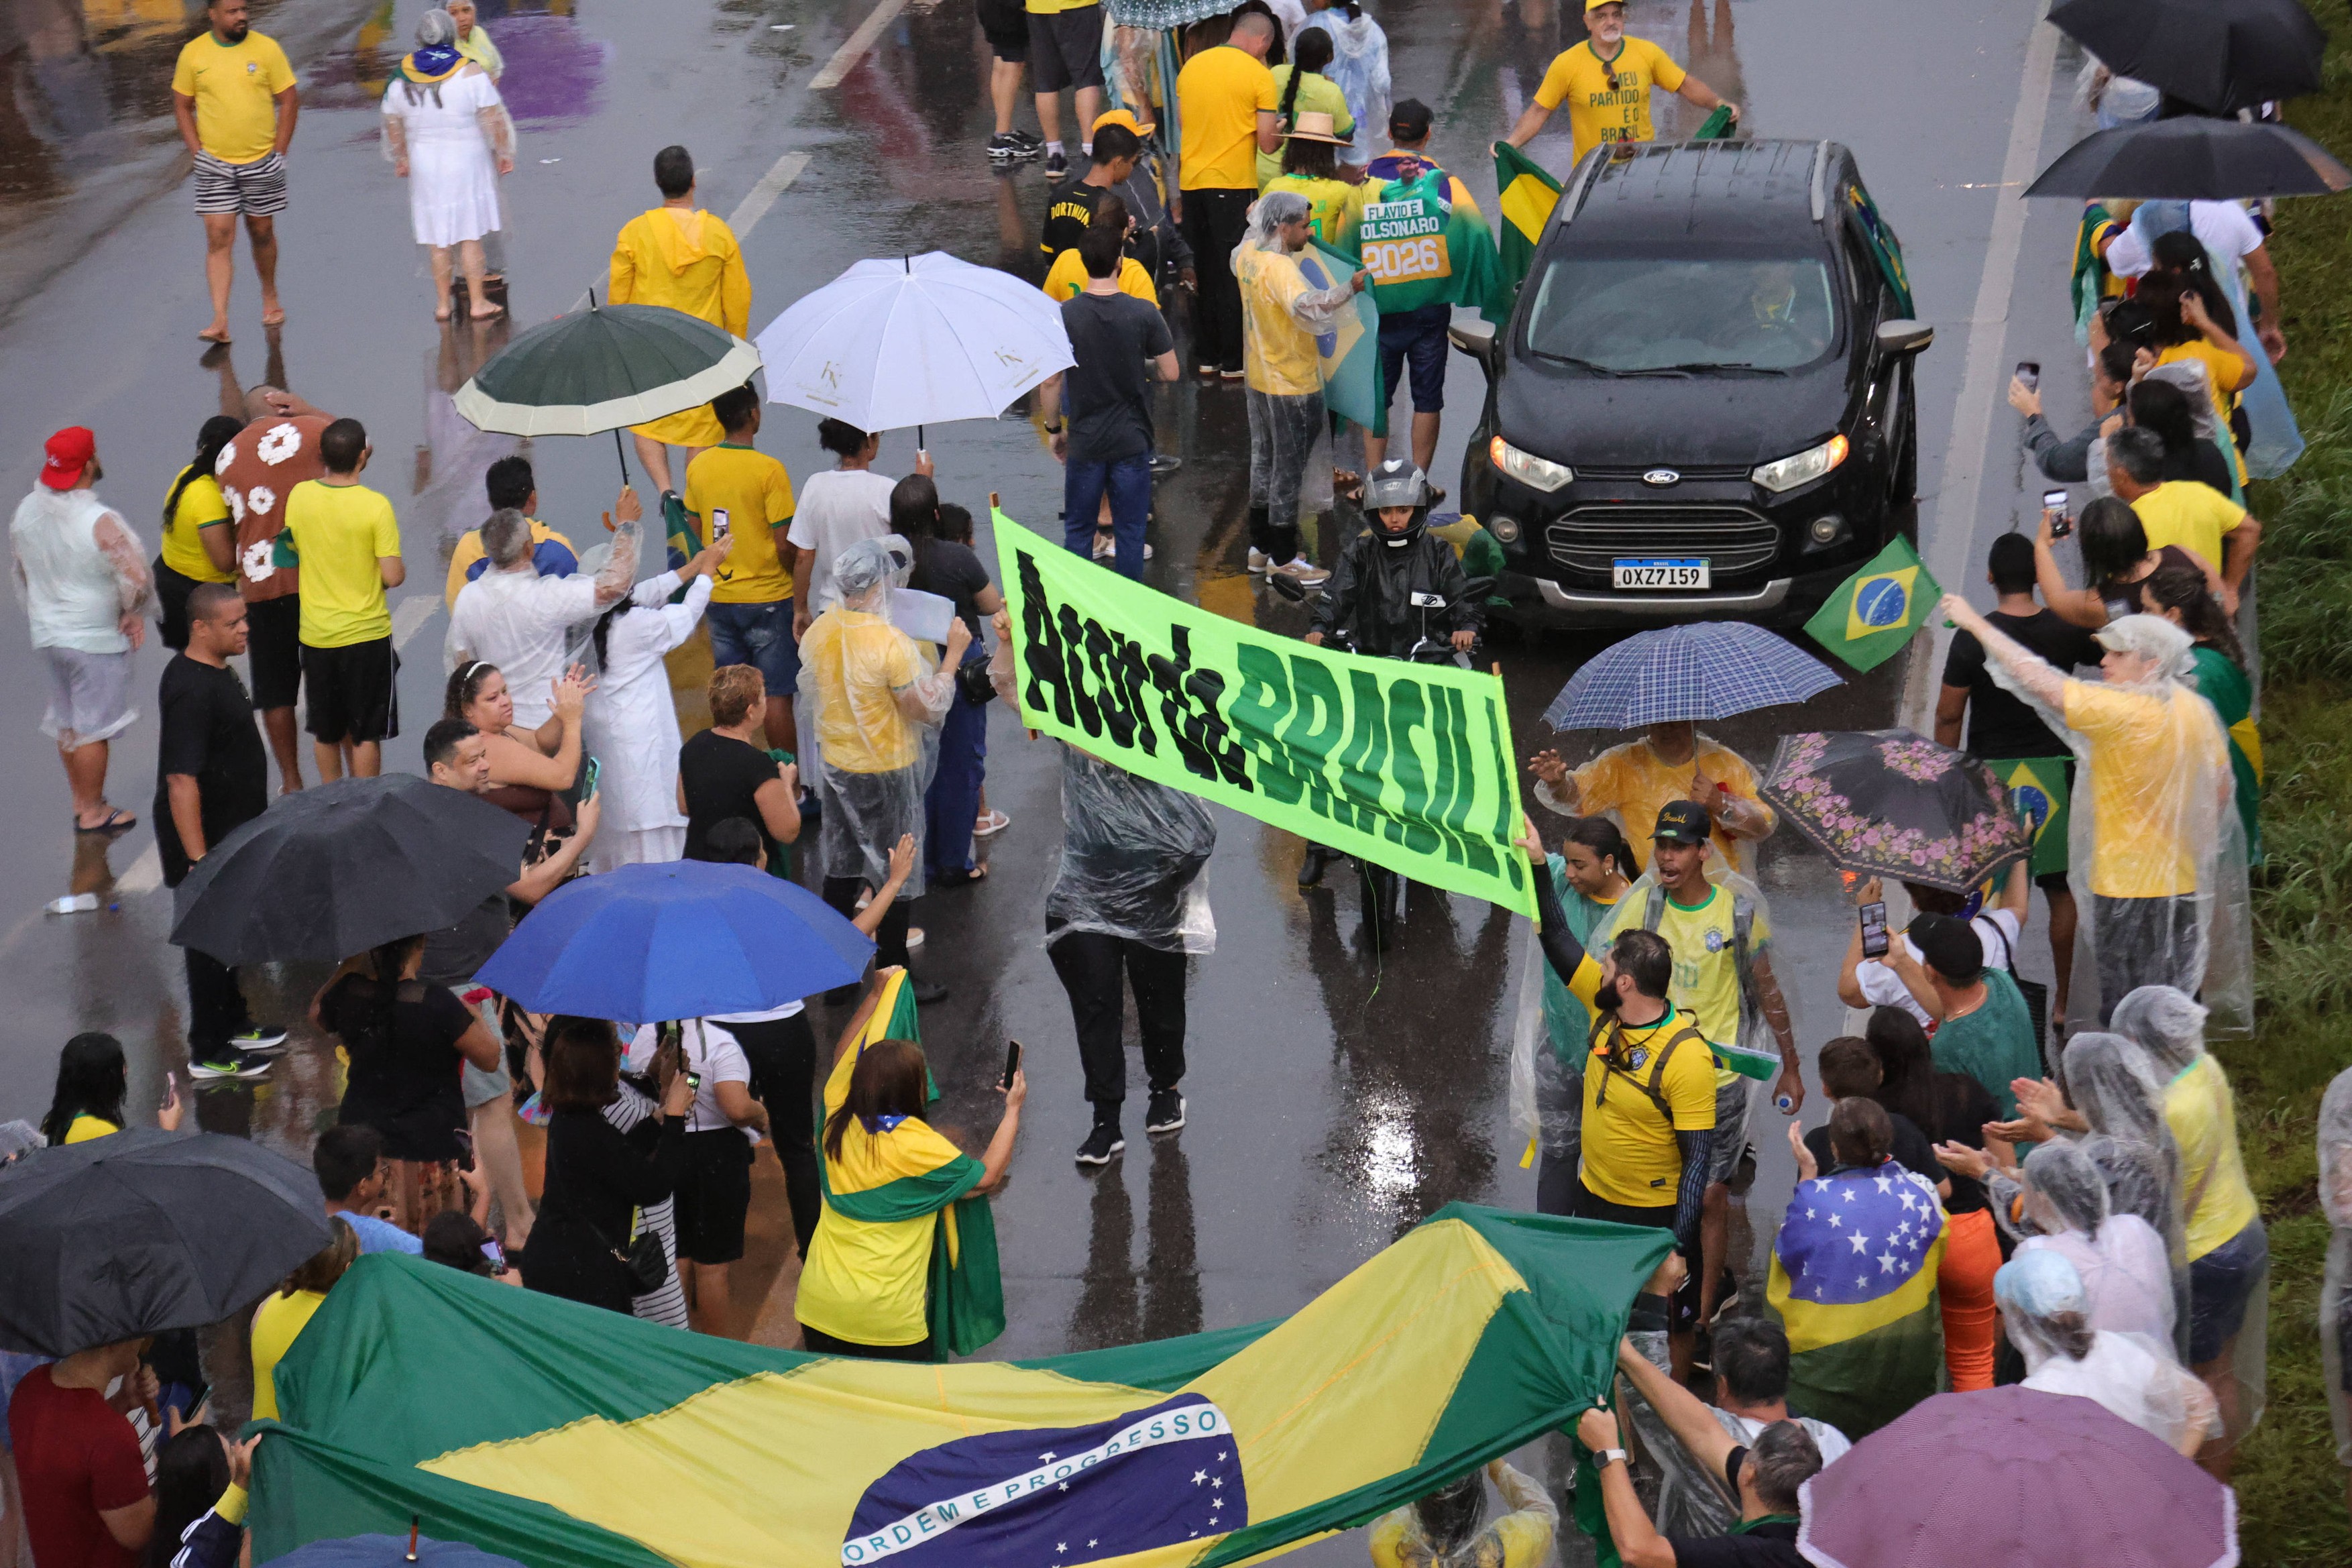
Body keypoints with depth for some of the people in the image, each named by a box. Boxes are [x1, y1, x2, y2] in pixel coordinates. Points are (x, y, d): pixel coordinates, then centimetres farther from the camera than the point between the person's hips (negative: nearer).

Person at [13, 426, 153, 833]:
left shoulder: (27, 510, -4)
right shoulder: (100, 523, -25)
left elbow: (22, 570, 9)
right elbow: (137, 580, -26)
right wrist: (133, 613, -5)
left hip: (47, 633, 7)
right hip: (96, 640, -7)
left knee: (66, 721, 20)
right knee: (93, 727, 5)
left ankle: (81, 800, 33)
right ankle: (92, 814, 14)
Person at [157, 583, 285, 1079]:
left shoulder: (218, 671, 5)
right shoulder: (191, 691, -28)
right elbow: (181, 781, -30)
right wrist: (198, 860, -30)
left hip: (234, 831, 10)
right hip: (206, 840, -10)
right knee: (210, 941, 2)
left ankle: (234, 1025, 38)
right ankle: (208, 1054, 12)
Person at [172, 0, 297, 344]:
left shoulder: (266, 49, -5)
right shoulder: (193, 54, -2)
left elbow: (290, 100, 0)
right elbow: (182, 106, 7)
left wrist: (279, 152, -4)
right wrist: (197, 151, -3)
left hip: (261, 162, 0)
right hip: (215, 165, 0)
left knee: (262, 232, 14)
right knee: (219, 238, -8)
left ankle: (270, 297, 37)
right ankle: (220, 321, -12)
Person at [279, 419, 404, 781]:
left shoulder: (299, 496, -6)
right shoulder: (375, 506, -19)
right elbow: (393, 577, -17)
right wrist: (401, 567, 4)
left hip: (316, 634, 4)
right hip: (366, 635, -4)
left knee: (326, 731, 17)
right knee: (366, 733, 7)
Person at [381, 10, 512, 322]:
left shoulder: (403, 77, -1)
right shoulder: (470, 72, -12)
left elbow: (392, 125, 6)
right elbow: (493, 120, -13)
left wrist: (401, 158, 20)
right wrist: (504, 153, -1)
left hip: (424, 164, 3)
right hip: (466, 163, -3)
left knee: (438, 240, 11)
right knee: (470, 236, 5)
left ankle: (442, 305, 16)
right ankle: (477, 302, 9)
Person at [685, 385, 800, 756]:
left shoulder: (698, 466, 1)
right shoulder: (769, 470, -16)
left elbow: (695, 533, 10)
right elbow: (785, 544, -15)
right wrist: (800, 586, 2)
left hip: (719, 598, 5)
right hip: (768, 597, -5)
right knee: (777, 696, 1)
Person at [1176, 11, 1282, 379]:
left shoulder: (1191, 66, 7)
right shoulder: (1259, 76, -9)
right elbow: (1267, 143, -10)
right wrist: (1281, 134, 11)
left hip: (1191, 180, 5)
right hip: (1234, 184, -5)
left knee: (1200, 270, 13)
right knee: (1234, 275, 2)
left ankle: (1205, 356, 18)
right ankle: (1233, 361, 4)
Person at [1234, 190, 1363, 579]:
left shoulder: (1247, 254, 0)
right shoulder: (1279, 267, -28)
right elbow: (1305, 306, -47)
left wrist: (1257, 221, 37)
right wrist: (1349, 289, -57)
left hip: (1260, 380, 9)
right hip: (1292, 386, -9)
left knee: (1264, 461, 21)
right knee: (1289, 470, 3)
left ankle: (1260, 546, 31)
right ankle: (1283, 556, 12)